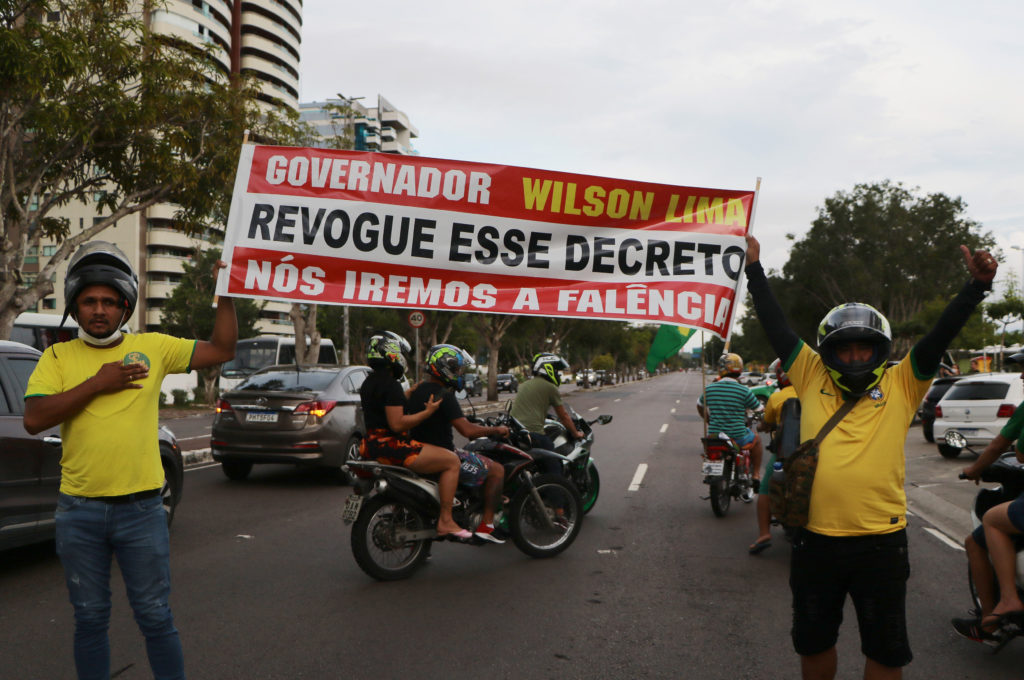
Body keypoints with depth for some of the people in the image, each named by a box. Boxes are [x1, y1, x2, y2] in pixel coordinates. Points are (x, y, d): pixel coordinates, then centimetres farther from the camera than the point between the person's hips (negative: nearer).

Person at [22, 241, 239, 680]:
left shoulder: (152, 347, 4)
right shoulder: (58, 356, 4)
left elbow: (221, 350, 5)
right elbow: (34, 418, -9)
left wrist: (225, 294, -2)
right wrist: (97, 384, -13)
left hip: (141, 508, -1)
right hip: (79, 511, 1)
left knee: (155, 618, 6)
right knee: (90, 619, 14)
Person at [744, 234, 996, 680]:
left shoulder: (901, 385, 2)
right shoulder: (812, 378, 3)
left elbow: (941, 336, -6)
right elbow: (777, 329, 3)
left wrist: (977, 285, -18)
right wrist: (755, 270, 4)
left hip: (880, 542, -1)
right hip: (816, 538, 1)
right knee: (813, 643, 18)